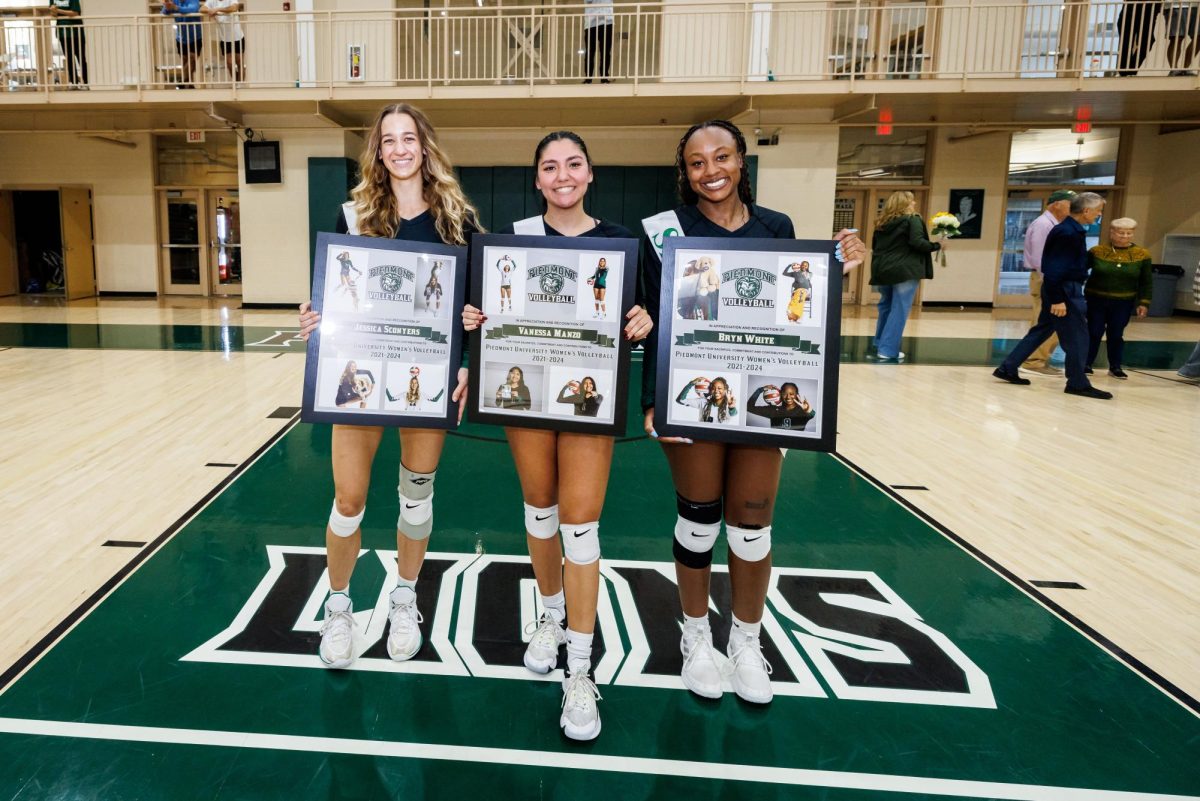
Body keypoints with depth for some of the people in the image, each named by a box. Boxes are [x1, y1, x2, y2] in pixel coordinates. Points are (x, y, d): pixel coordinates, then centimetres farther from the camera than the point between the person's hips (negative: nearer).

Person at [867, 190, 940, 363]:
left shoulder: (882, 223, 15)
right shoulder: (913, 219, -4)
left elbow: (874, 246, 17)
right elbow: (917, 243, -16)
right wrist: (937, 246, -3)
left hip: (883, 271, 7)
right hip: (905, 271, -6)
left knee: (885, 308, 17)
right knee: (899, 311, -4)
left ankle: (880, 346, 21)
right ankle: (888, 351, -6)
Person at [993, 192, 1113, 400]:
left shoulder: (1070, 230, 13)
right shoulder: (1068, 233, -19)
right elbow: (1055, 268, -23)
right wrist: (1058, 299, -23)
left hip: (1061, 290, 10)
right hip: (1065, 291, -10)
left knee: (1041, 331, 14)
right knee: (1077, 337, -1)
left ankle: (1007, 369, 16)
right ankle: (1078, 384, 10)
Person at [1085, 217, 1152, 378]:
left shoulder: (1142, 255, -2)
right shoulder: (1097, 251, -7)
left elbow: (1146, 282, 4)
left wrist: (1144, 303, -2)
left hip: (1124, 303, 2)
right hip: (1096, 300, -1)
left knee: (1116, 335, 7)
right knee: (1094, 333, 2)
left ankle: (1115, 367, 18)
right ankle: (1086, 364, 14)